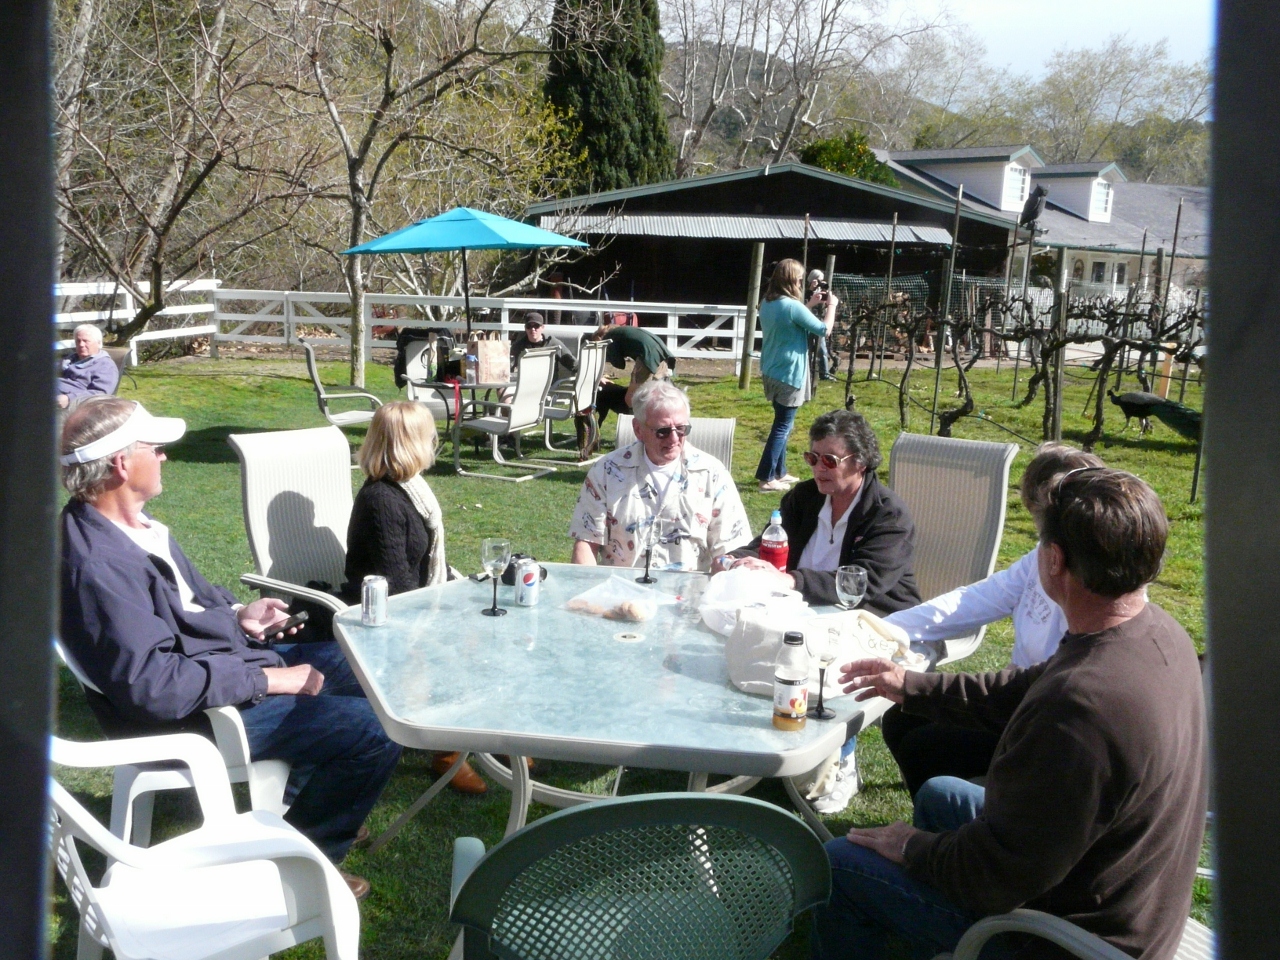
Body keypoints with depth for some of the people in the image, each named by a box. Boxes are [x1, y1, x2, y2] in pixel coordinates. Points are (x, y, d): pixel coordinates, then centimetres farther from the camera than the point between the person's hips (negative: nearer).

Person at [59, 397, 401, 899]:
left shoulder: (127, 523, 3)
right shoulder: (97, 565, -29)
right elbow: (154, 685, -32)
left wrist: (236, 612, 1)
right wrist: (267, 679, -24)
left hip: (230, 659, 11)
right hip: (195, 714, -11)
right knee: (377, 733, -15)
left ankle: (299, 803, 31)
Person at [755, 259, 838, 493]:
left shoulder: (767, 303, 6)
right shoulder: (793, 306, -20)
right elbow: (824, 330, -12)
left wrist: (810, 305, 18)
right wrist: (831, 305, 2)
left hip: (771, 372, 9)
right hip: (789, 375, -9)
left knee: (782, 423, 19)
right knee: (783, 426, -2)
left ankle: (779, 472, 26)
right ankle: (767, 479, -1)